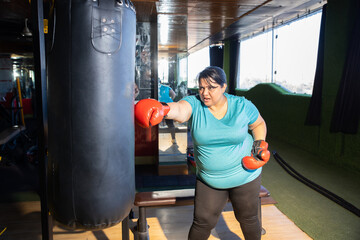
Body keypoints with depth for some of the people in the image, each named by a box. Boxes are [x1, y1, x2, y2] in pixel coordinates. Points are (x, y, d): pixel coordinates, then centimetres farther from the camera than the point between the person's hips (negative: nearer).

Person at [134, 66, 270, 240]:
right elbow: (180, 108, -37)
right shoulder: (195, 104, -14)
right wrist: (163, 109, -59)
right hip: (208, 179, 0)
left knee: (248, 219, 18)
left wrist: (260, 143, -10)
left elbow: (259, 124, 8)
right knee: (202, 222, 5)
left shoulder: (242, 106, -10)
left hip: (245, 175, 1)